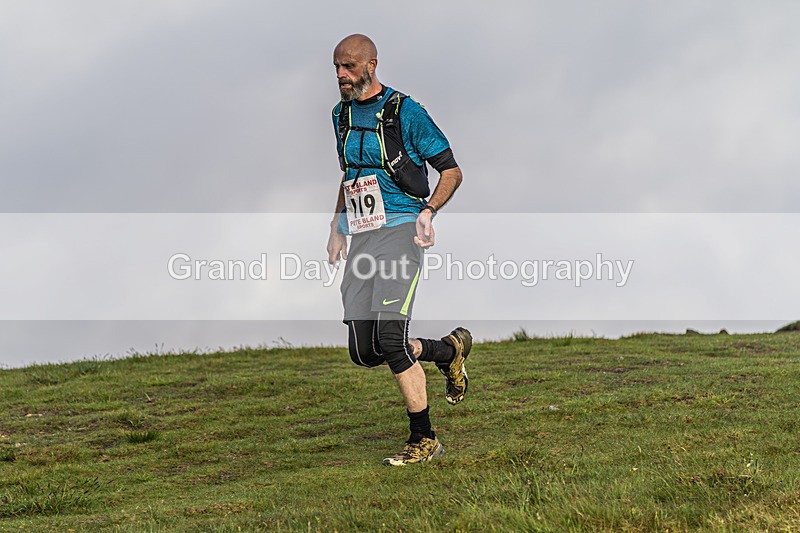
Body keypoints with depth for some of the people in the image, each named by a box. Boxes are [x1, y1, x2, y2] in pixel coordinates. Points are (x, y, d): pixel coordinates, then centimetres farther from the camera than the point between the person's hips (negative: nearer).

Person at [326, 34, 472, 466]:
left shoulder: (405, 112, -5)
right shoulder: (342, 115, 16)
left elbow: (451, 171, -2)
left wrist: (428, 212, -17)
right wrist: (336, 228, 22)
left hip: (399, 231, -7)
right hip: (361, 238, 7)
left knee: (389, 338, -19)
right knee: (363, 350, -1)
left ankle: (424, 439, -6)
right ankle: (449, 350, 25)